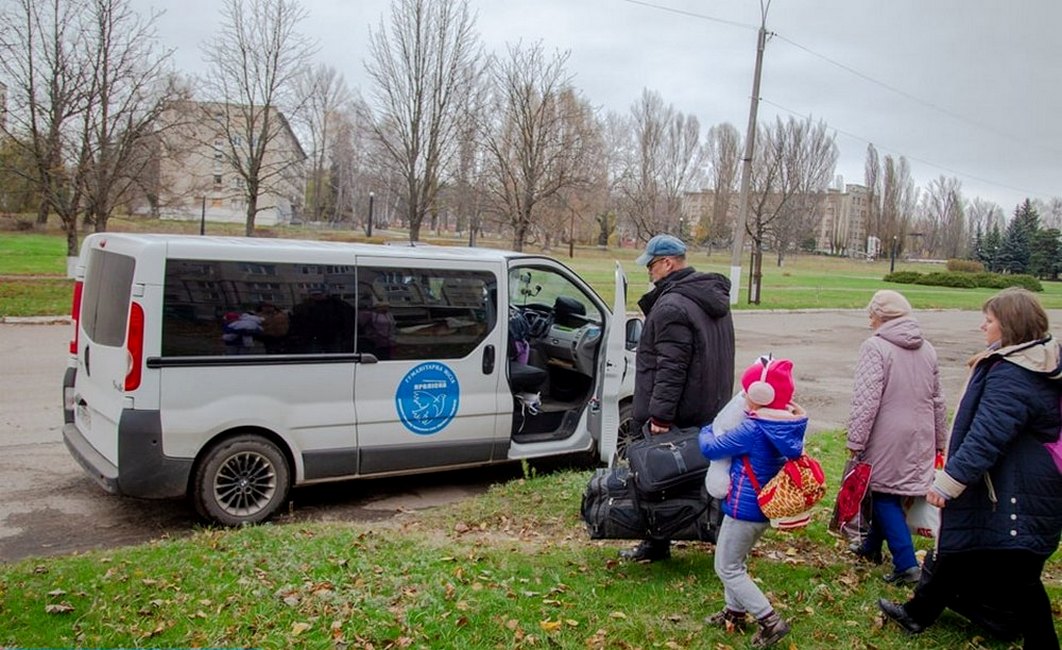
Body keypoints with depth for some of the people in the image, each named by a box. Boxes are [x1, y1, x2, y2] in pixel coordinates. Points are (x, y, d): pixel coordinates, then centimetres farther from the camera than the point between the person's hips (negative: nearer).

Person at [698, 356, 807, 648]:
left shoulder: (752, 429, -26)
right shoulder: (788, 425, -3)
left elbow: (711, 449, -17)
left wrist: (706, 432, 4)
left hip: (745, 509, -9)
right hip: (766, 506, 9)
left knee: (727, 569, 5)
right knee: (736, 562, 25)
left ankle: (770, 621, 3)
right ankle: (734, 613, 35)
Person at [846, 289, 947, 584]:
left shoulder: (875, 347, -13)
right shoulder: (927, 349, 10)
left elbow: (866, 399, -19)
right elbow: (937, 401, 16)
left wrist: (855, 441, -14)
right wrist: (939, 441, 25)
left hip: (887, 439, -7)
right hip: (920, 438, 7)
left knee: (885, 496, 3)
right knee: (887, 492, 19)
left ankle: (906, 564, -3)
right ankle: (872, 546, 35)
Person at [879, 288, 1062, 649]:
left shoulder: (1012, 378, -25)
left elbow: (985, 439, -28)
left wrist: (948, 482, -24)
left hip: (1013, 500, -11)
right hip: (1005, 488, 11)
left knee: (1017, 575, 1)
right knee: (959, 549, 20)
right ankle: (918, 613, 34)